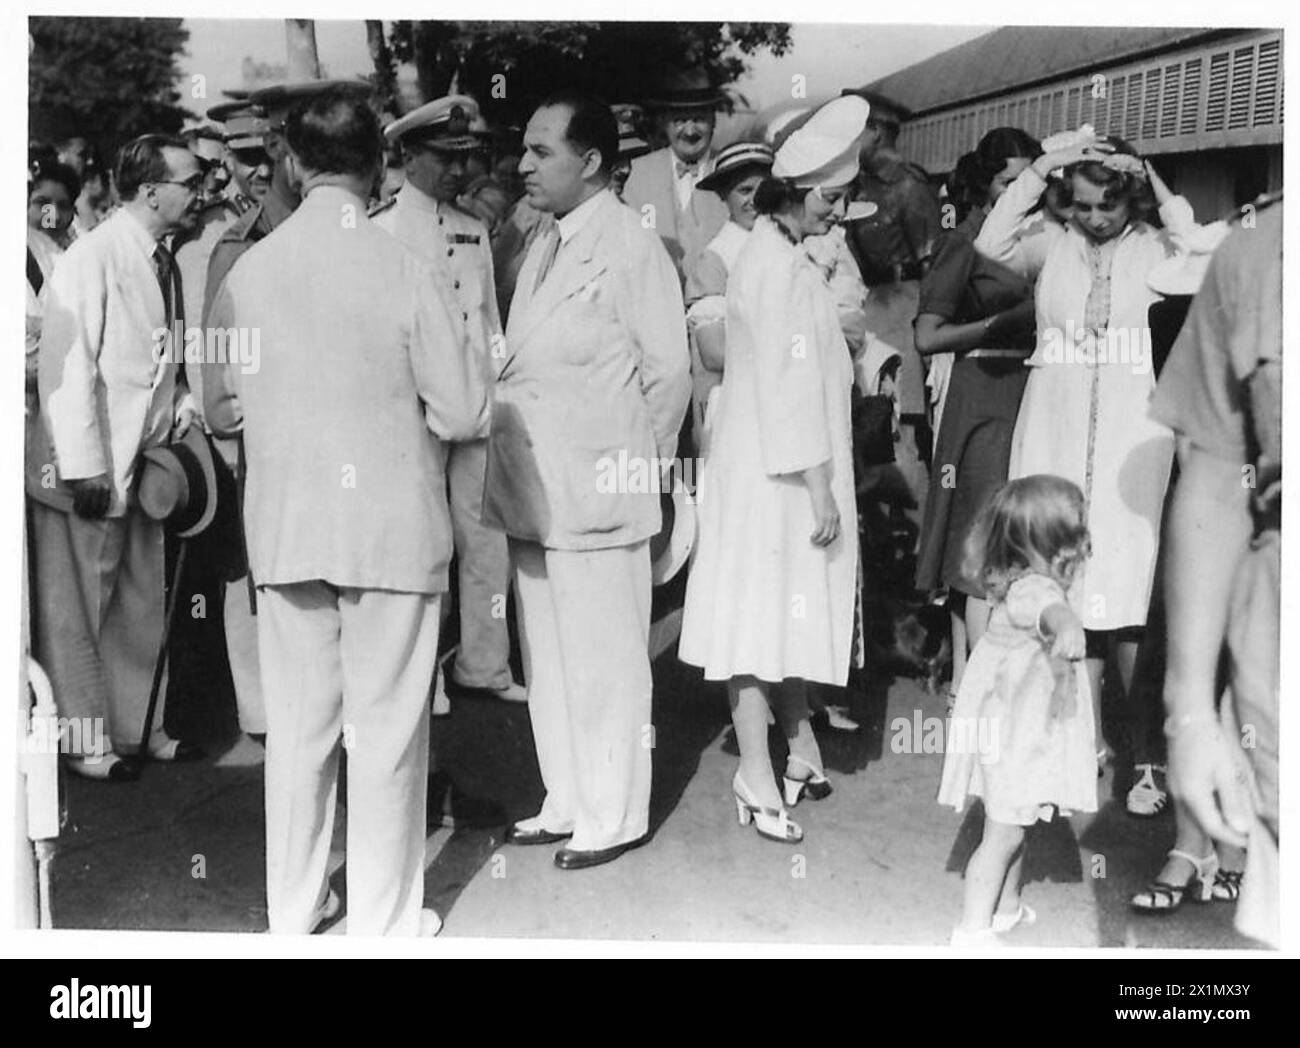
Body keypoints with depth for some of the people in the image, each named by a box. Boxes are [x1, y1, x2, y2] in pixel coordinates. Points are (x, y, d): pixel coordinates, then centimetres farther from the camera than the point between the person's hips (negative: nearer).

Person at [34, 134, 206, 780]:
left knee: (141, 606, 15)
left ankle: (137, 727, 28)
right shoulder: (91, 259, -14)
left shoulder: (163, 263, 11)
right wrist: (84, 470, -22)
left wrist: (183, 409, 4)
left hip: (146, 462, 8)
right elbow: (66, 368, -19)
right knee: (75, 611, 4)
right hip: (91, 469, -8)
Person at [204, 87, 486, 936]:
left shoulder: (248, 271, -3)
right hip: (392, 525, -3)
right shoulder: (404, 271, -13)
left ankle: (295, 906, 29)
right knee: (386, 728, 8)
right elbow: (464, 413, -10)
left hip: (285, 528, 3)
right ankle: (384, 919, 20)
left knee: (298, 723, 15)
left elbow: (219, 410, 7)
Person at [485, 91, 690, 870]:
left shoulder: (633, 247, -10)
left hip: (597, 493, -8)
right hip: (533, 492, 8)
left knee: (605, 664, 3)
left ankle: (615, 817, 17)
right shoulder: (544, 249, 14)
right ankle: (568, 803, 30)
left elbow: (668, 370, -9)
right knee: (548, 661, 16)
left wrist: (640, 468, -2)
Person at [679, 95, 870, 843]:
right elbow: (792, 387, -21)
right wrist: (821, 490, -19)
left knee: (787, 608, 15)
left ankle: (798, 751, 27)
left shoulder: (774, 255, 13)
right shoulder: (783, 269, -17)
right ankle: (758, 773, 4)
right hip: (779, 473, -10)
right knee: (765, 613, -4)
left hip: (774, 468, 10)